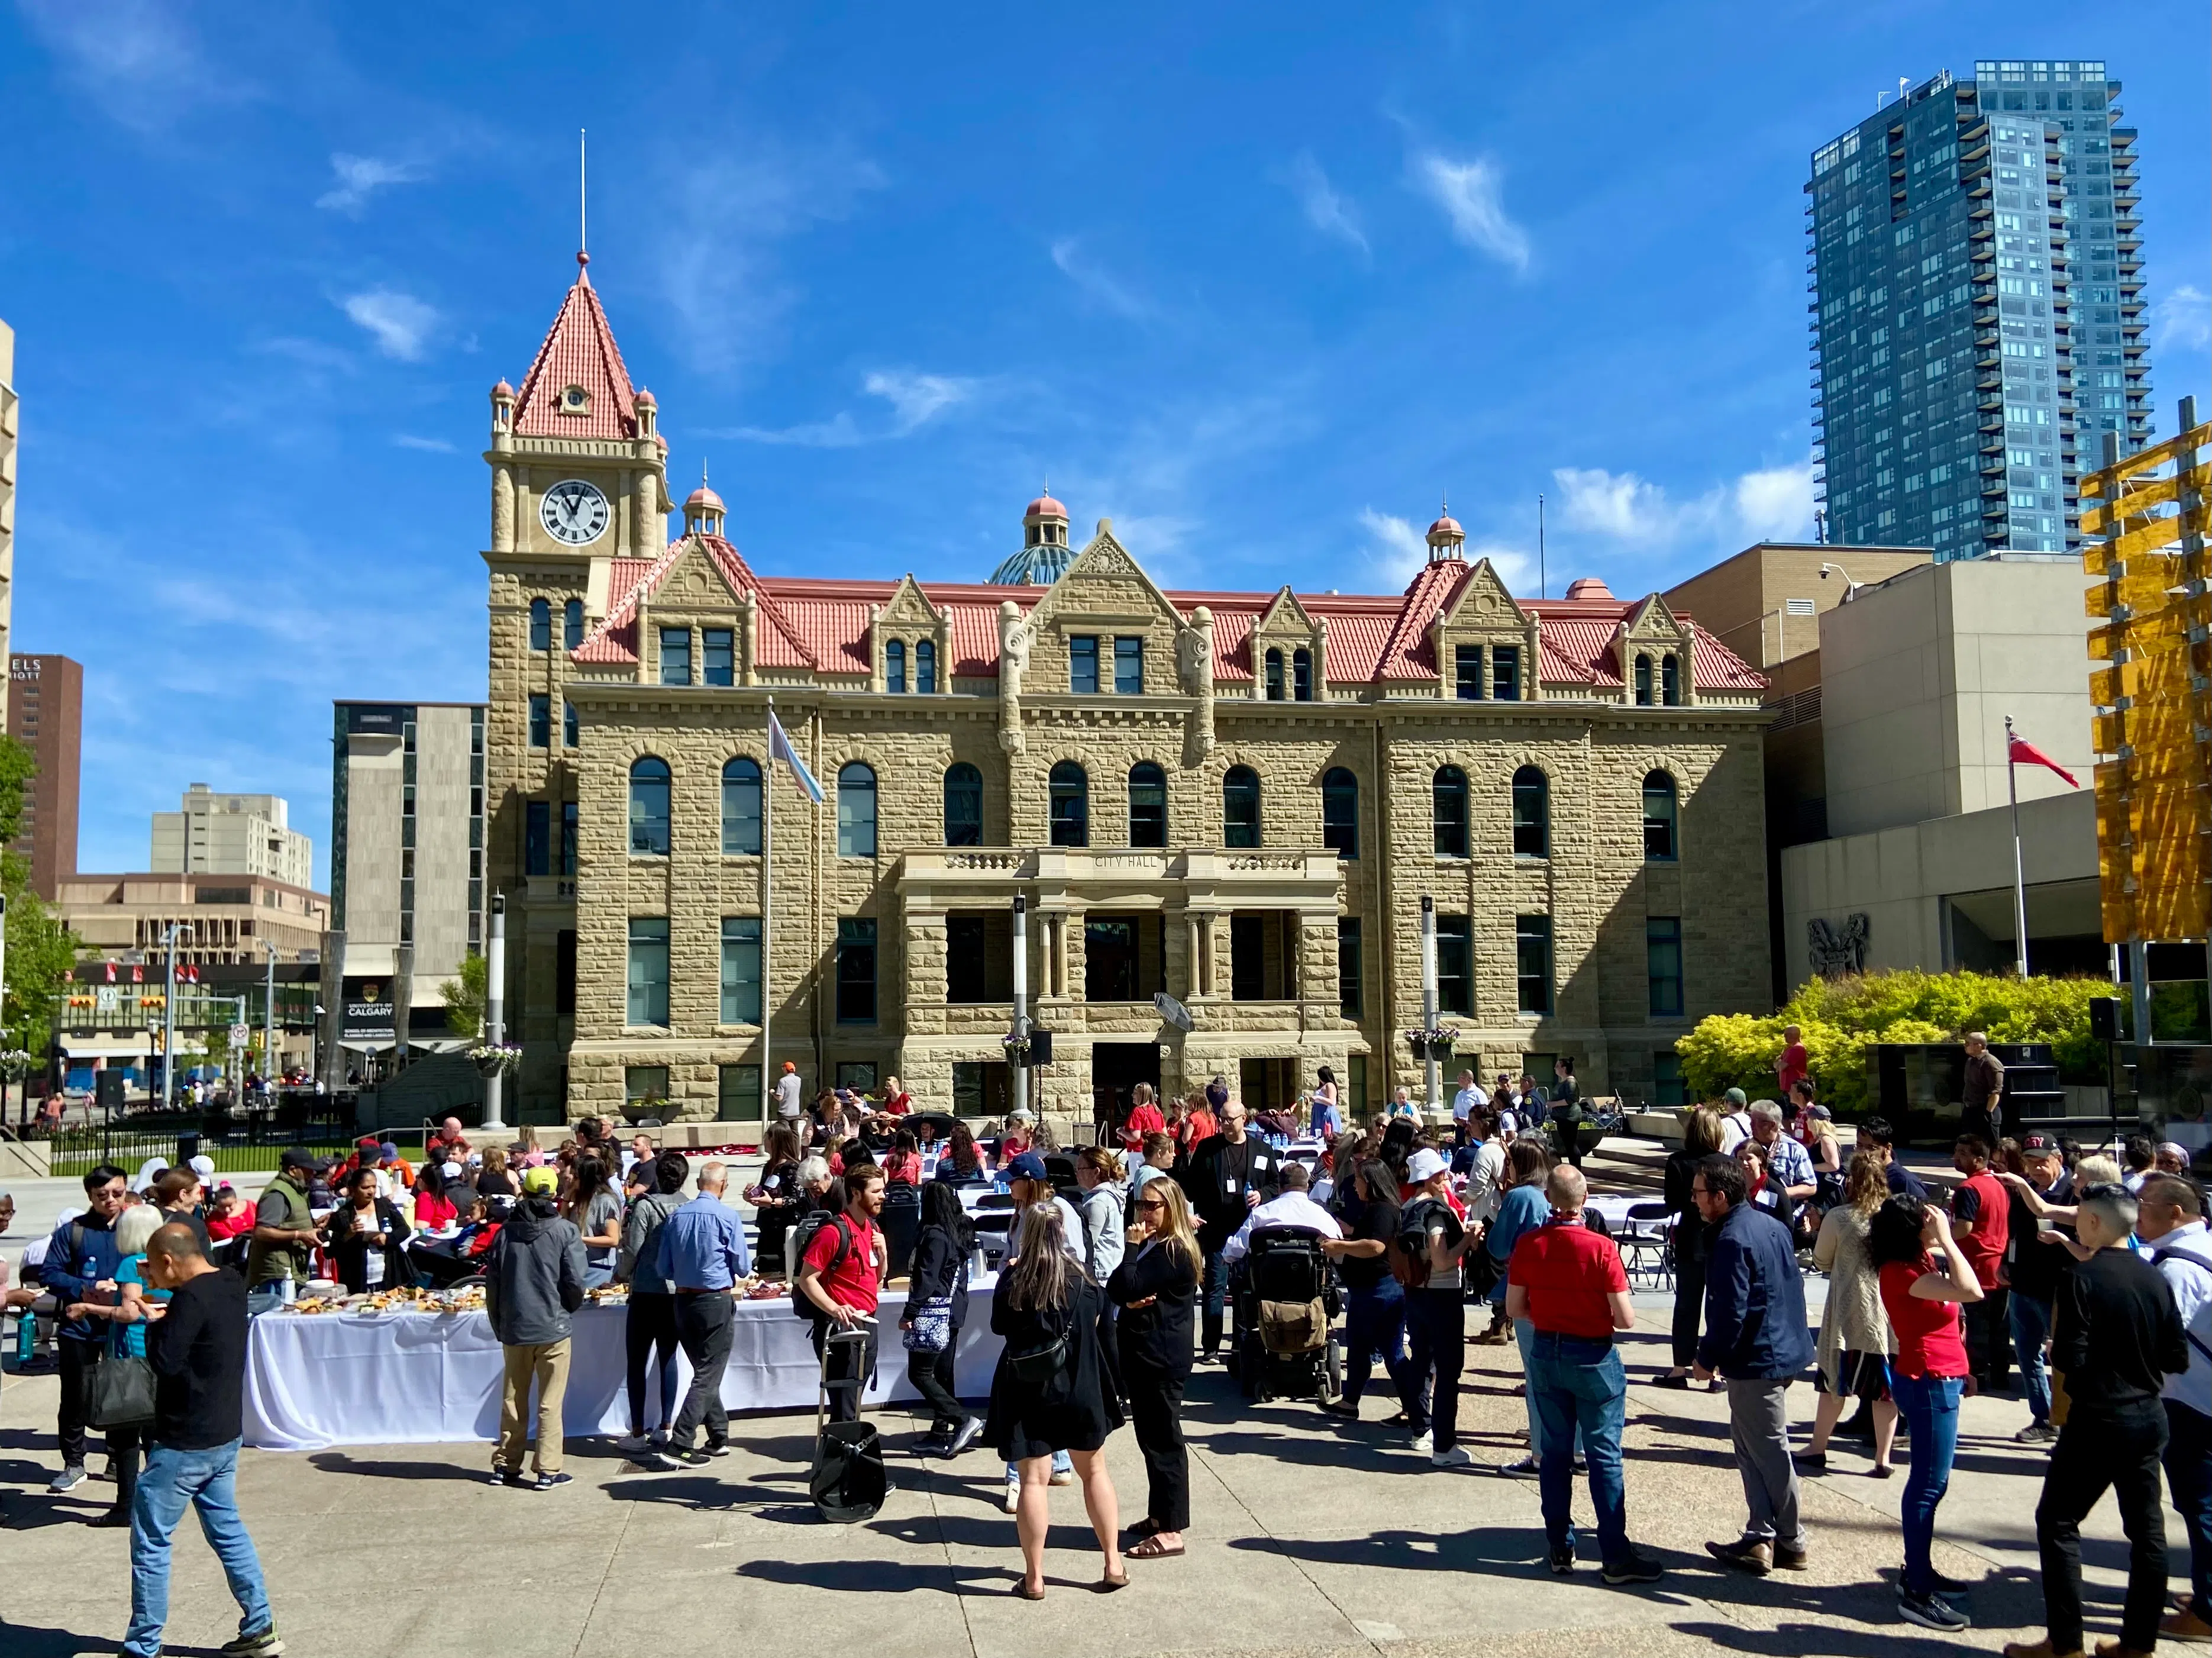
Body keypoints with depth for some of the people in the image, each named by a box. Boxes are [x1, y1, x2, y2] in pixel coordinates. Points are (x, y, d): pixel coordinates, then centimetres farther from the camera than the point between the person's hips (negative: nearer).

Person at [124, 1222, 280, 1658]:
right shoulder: (231, 1284, 4)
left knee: (151, 1541, 4)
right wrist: (165, 1293, 6)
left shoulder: (191, 1298, -22)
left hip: (183, 1443, -9)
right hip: (225, 1435, 9)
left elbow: (165, 1362, -22)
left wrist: (154, 1321, -7)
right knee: (227, 1529, 17)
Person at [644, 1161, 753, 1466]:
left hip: (683, 1301, 5)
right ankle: (675, 1448, -9)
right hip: (716, 1301, -5)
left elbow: (663, 1270, 4)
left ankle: (719, 1438, 26)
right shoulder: (728, 1217, -12)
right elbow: (743, 1267, -6)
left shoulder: (676, 1217, 1)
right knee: (708, 1377, -1)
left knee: (704, 1372, 19)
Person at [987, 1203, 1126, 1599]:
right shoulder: (1080, 1276, -4)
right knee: (1094, 1470, 15)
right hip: (1078, 1386, 2)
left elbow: (999, 1327, 5)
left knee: (1034, 1480, 3)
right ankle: (1113, 1565, 20)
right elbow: (1096, 1322, 10)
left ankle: (1034, 1578, 6)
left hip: (1027, 1389, -2)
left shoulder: (1012, 1278, -10)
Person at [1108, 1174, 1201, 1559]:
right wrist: (1130, 1301, -13)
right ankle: (1159, 1516, 27)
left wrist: (1132, 1247, -15)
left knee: (1163, 1441, -5)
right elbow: (1114, 1291, 7)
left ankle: (1171, 1531, 0)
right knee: (1151, 1438, 16)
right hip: (1141, 1352, 10)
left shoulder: (1175, 1252, -17)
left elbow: (1128, 1288, -24)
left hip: (1162, 1359, -10)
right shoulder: (1150, 1245, 13)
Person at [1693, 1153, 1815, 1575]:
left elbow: (1730, 1311, -23)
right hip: (1784, 1350, 10)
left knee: (1769, 1454, 3)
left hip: (1756, 1362, -10)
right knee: (1752, 1447, 15)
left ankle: (1791, 1542, 14)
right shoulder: (1771, 1225, 9)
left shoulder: (1732, 1240, -21)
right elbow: (1789, 1289, 17)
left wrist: (1707, 1359, -10)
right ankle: (1762, 1536, 17)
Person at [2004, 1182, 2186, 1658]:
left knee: (2058, 1522, 4)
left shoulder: (2080, 1278, -16)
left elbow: (2070, 1359, -19)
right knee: (2147, 1528, 13)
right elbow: (2178, 1358, 4)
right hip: (2149, 1419, 6)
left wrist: (2053, 1348, 2)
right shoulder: (2155, 1279, 1)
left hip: (2097, 1421, -6)